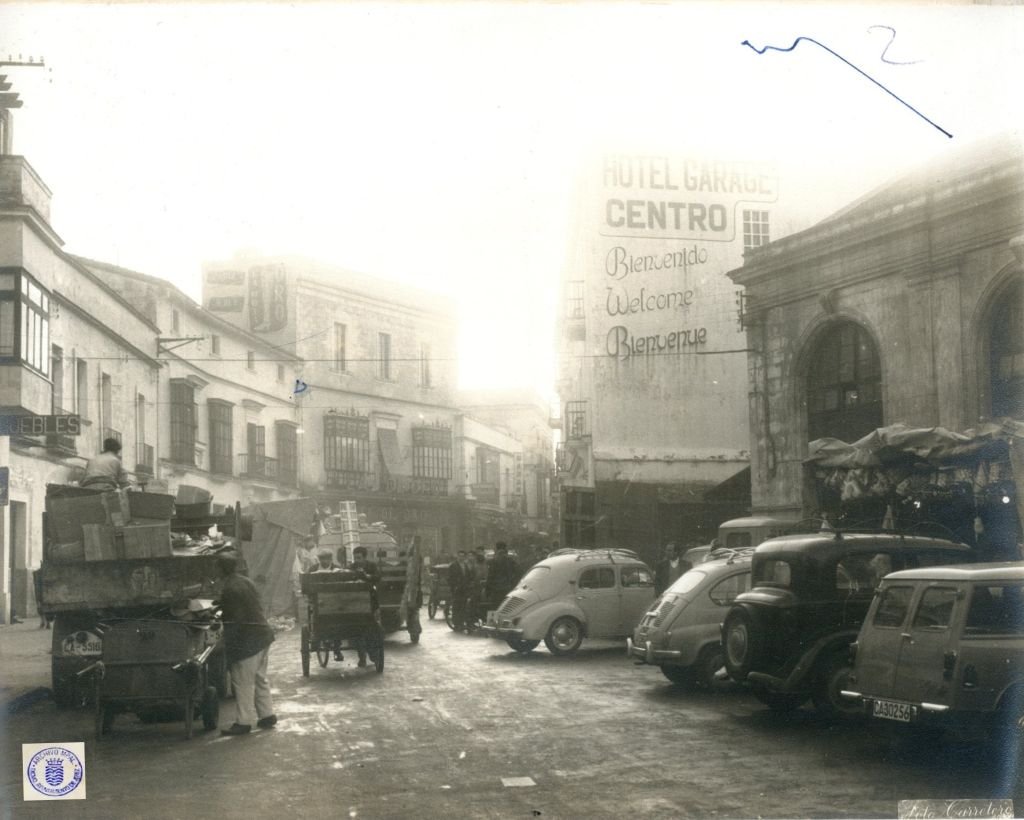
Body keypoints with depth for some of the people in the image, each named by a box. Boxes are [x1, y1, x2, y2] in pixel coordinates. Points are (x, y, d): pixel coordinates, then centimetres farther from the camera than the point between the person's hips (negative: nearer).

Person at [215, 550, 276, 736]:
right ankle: (267, 715, 24)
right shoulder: (246, 582, 11)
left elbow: (232, 618, -20)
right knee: (260, 678, 18)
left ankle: (243, 722, 3)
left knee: (243, 682, -2)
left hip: (247, 640, -10)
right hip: (263, 634, 10)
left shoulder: (229, 589, -17)